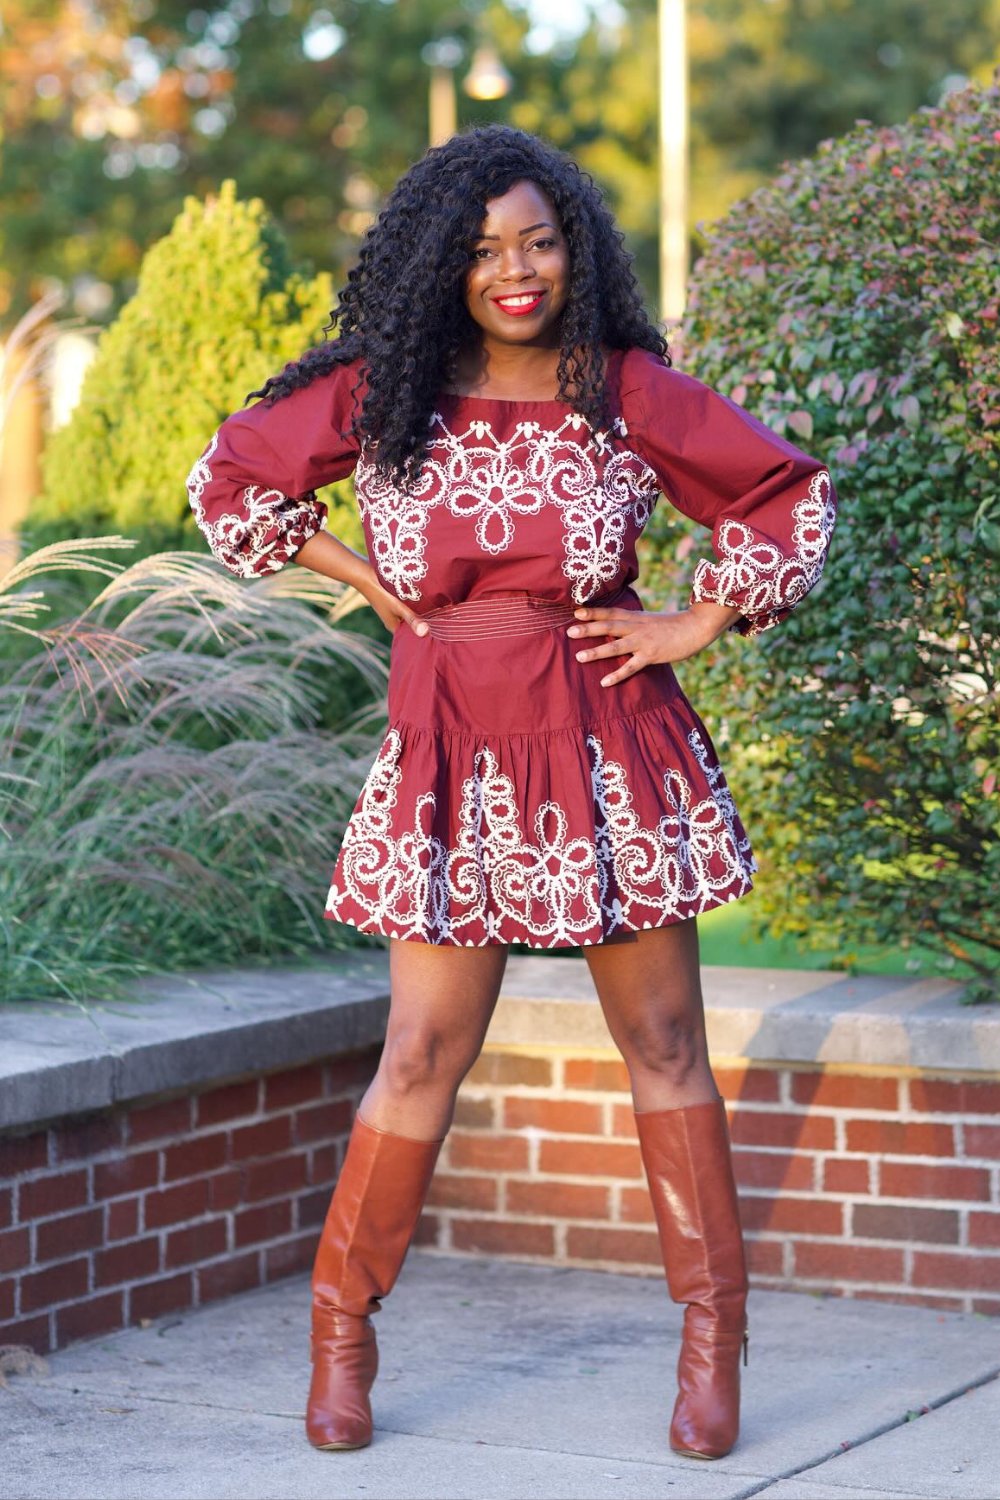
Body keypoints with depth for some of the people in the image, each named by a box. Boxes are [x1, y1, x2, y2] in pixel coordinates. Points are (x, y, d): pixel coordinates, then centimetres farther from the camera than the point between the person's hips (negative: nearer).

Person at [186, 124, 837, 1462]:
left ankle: (713, 1328, 15)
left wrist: (698, 624, 0)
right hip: (452, 749, 0)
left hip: (608, 744, 0)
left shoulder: (630, 394, -2)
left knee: (663, 1043, 6)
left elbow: (791, 496, 7)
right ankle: (342, 1326, 13)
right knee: (426, 1051, 1)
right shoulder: (380, 394, 0)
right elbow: (230, 477, 13)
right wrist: (360, 579, 6)